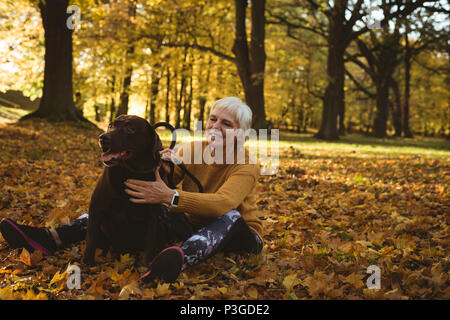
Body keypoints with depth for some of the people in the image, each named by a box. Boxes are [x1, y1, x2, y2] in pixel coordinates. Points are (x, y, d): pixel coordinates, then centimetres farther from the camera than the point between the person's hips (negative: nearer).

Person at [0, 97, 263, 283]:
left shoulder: (246, 168, -18)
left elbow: (223, 203, -40)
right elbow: (161, 185, -9)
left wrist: (169, 196, -52)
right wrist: (163, 168, -32)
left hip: (237, 236, -5)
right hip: (191, 227, 5)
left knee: (230, 215, -40)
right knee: (122, 201, -8)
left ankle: (181, 259, -69)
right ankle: (52, 239, -22)